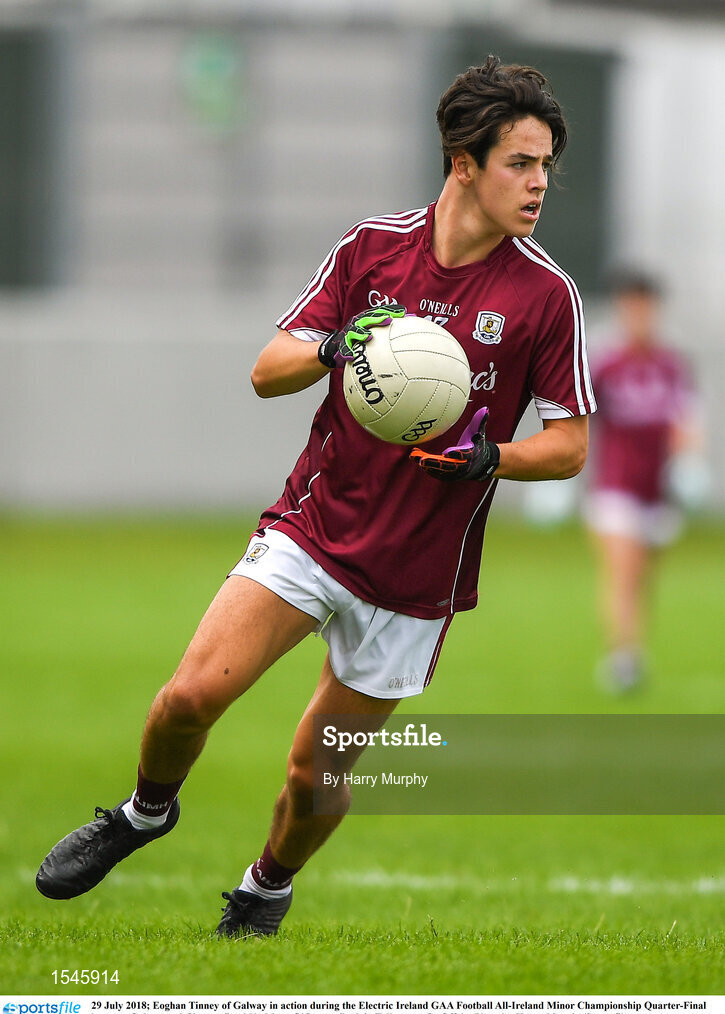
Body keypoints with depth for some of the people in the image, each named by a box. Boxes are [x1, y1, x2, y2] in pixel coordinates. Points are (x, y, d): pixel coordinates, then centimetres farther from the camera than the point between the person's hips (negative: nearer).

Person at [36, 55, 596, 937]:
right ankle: (146, 811, 16)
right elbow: (269, 372, 2)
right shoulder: (373, 246, -1)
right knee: (194, 693, -16)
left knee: (318, 775, 4)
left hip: (415, 576, -1)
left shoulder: (546, 294, -6)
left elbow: (569, 444, 0)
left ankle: (266, 890, 35)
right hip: (313, 527, 1)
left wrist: (489, 457, -20)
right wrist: (333, 344, -20)